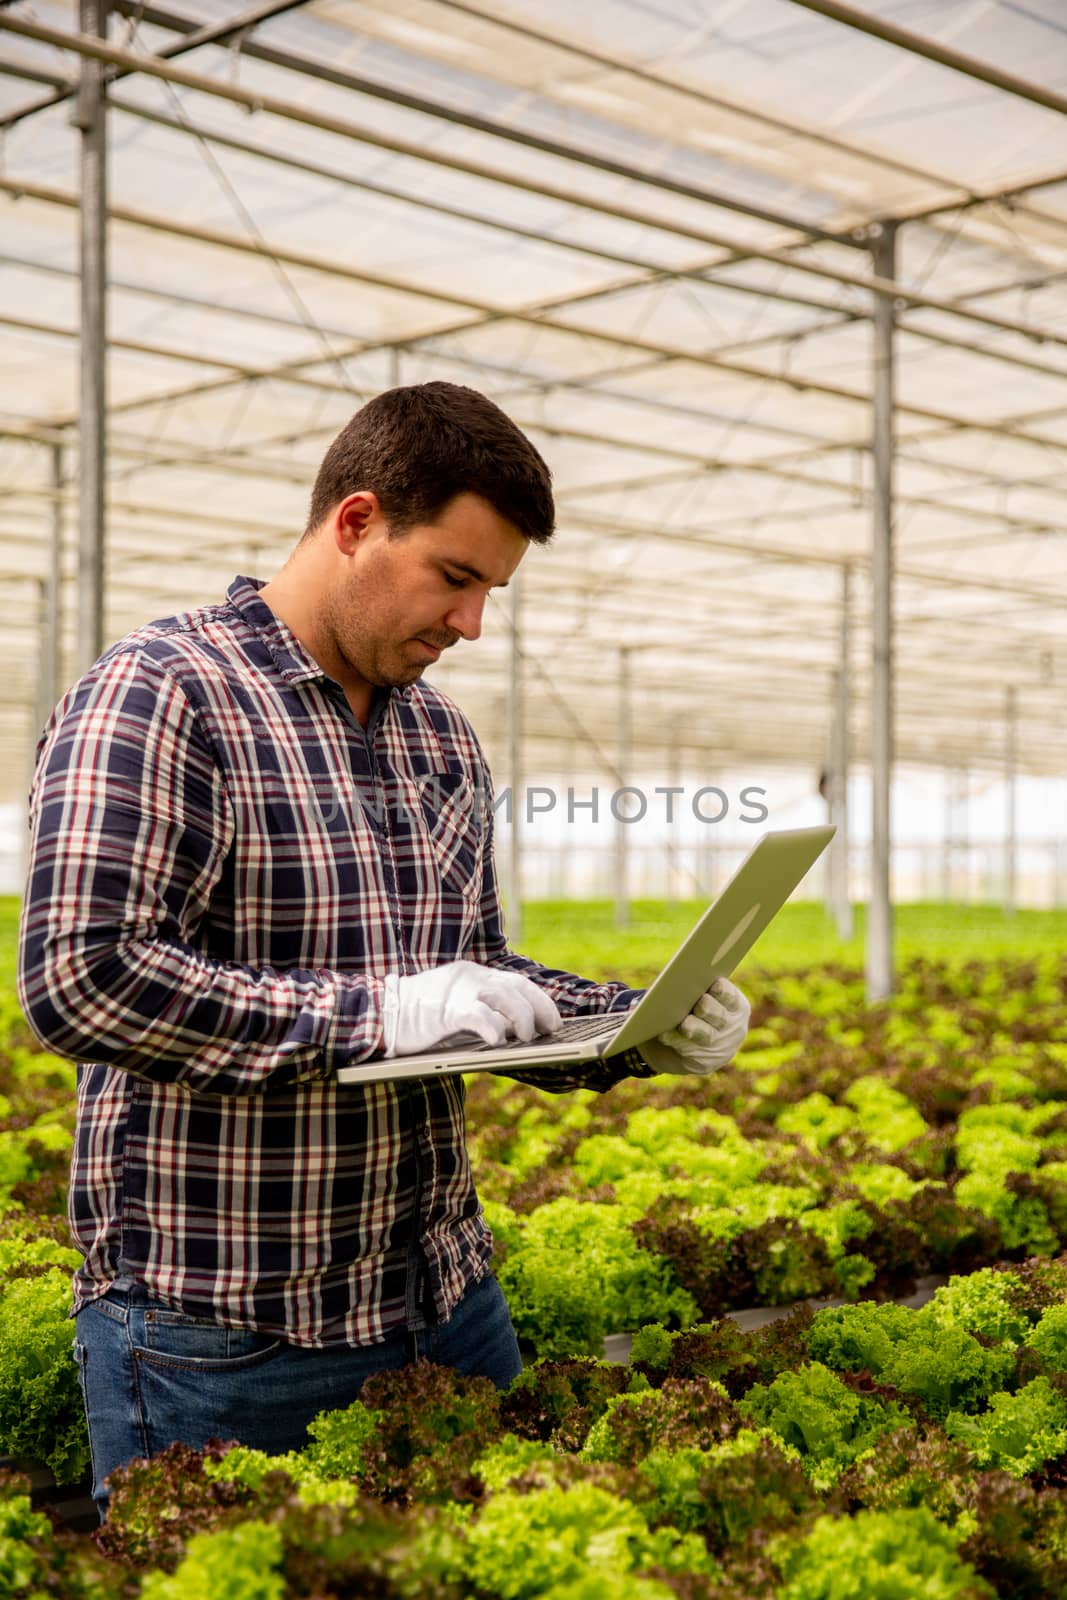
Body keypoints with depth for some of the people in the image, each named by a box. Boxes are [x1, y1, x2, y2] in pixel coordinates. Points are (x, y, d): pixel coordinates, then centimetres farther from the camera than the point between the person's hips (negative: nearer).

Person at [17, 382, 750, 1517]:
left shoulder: (443, 739, 12)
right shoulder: (158, 696, -13)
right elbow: (79, 976, -23)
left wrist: (636, 1027, 1)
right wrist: (372, 1010, -24)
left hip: (443, 1296, 8)